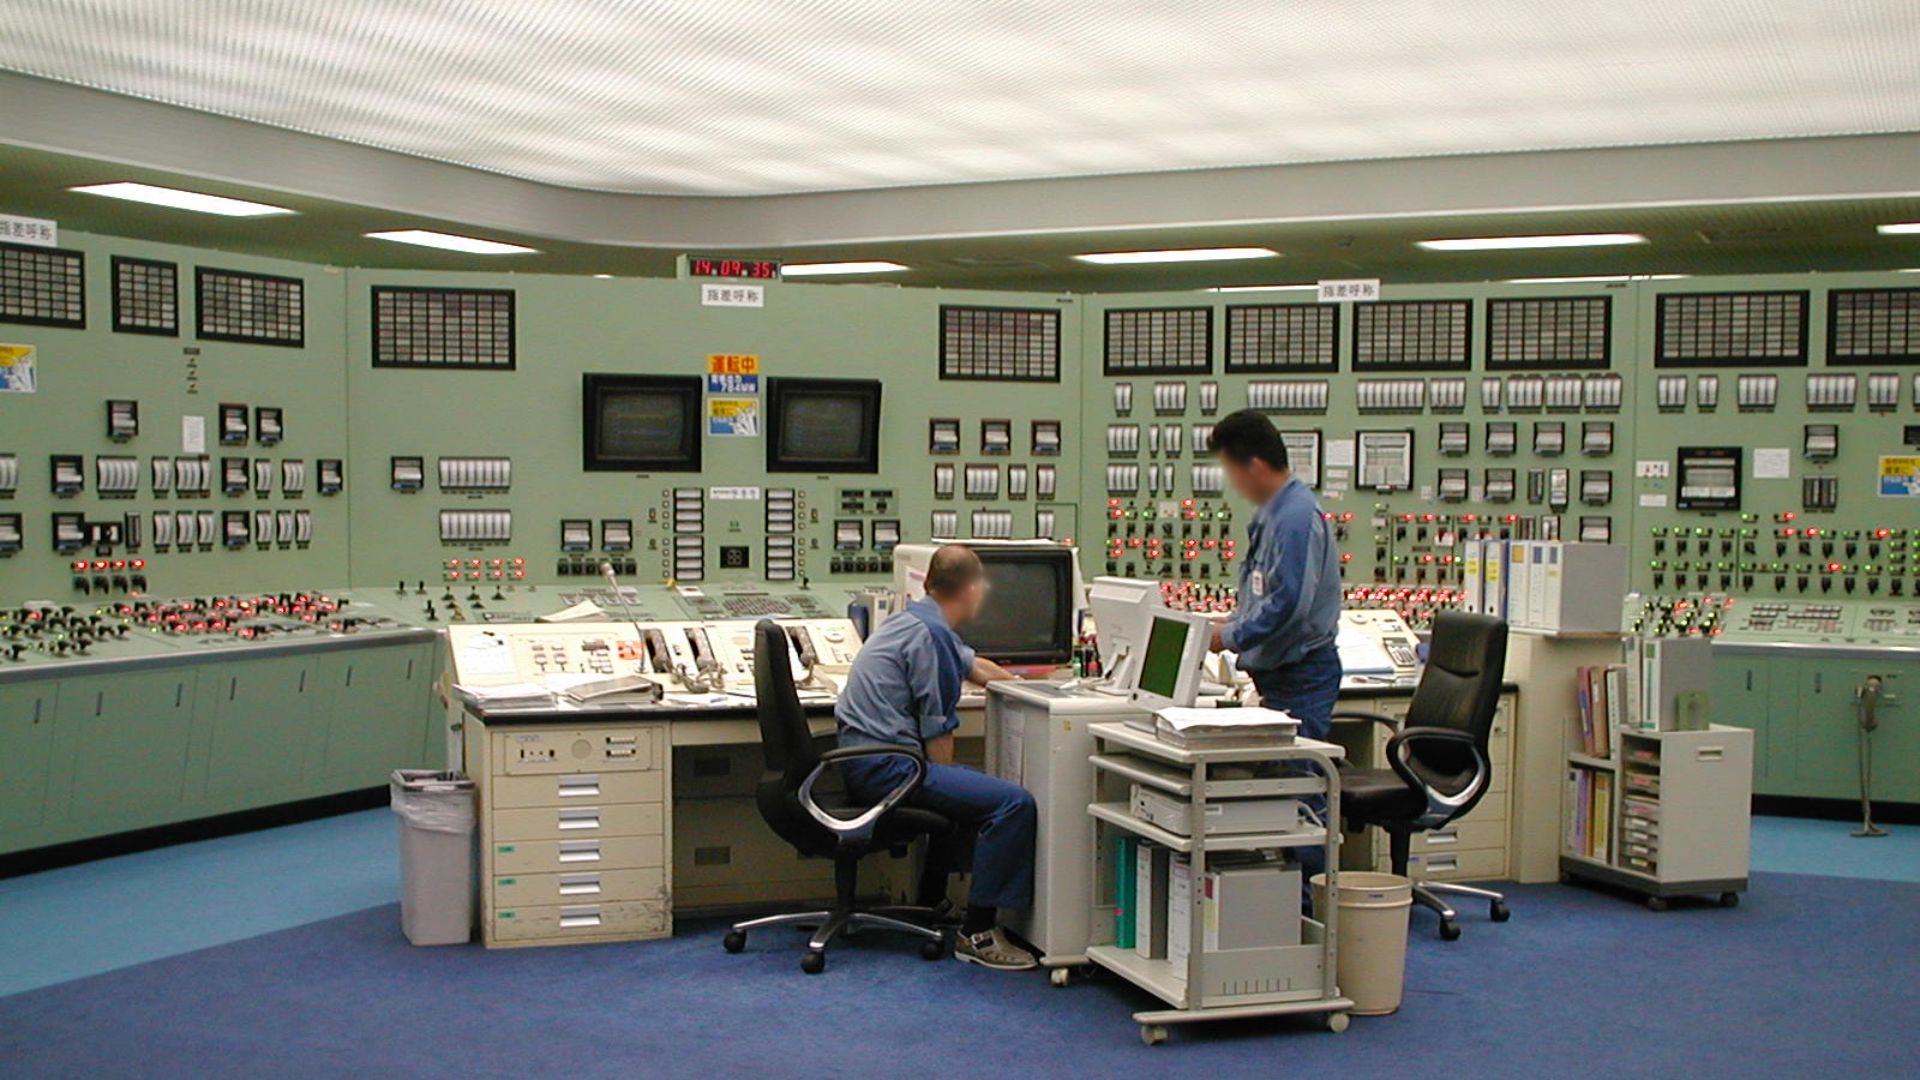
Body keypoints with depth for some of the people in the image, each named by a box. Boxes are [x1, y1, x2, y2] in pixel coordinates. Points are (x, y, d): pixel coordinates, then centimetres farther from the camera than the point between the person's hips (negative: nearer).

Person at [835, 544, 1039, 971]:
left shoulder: (916, 619, 17)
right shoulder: (931, 635, -16)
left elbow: (974, 666, 35)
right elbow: (937, 732, -14)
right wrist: (943, 784, 0)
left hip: (863, 761, 11)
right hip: (886, 765, -11)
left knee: (970, 788, 34)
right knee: (1015, 803, -17)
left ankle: (931, 904, 38)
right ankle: (978, 934, -12)